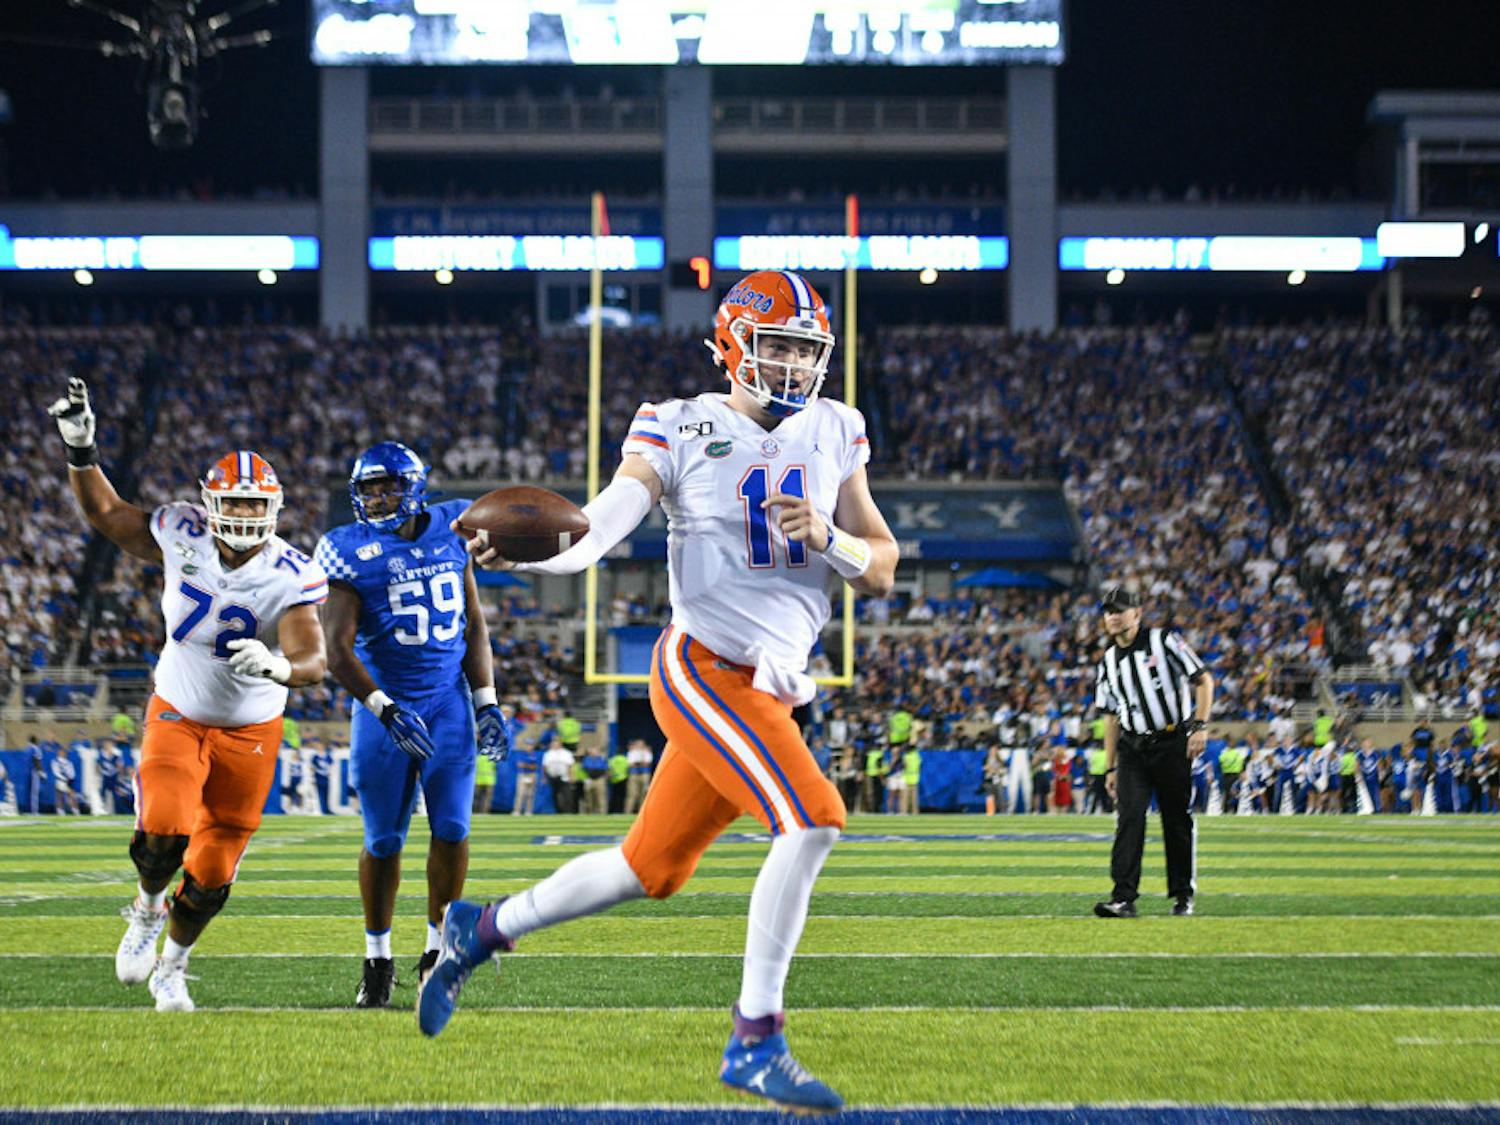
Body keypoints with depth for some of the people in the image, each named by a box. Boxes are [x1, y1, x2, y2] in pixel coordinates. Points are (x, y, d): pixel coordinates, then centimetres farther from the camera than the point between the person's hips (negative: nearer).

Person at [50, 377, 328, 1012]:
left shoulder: (292, 577, -19)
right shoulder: (182, 538, -13)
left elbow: (312, 662, -30)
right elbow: (107, 515, 3)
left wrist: (277, 666, -52)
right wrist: (81, 453, -9)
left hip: (250, 730, 0)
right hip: (177, 716, 0)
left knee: (211, 874, 5)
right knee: (164, 829, -25)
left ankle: (171, 967, 32)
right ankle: (148, 909, 10)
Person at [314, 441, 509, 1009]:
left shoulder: (450, 532, 3)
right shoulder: (353, 551, -9)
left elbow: (473, 623, 12)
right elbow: (338, 648, -13)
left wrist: (487, 703, 6)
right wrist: (386, 710, -23)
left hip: (449, 704, 3)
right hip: (383, 704, -2)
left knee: (452, 829, -5)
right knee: (383, 839, -1)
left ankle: (438, 947, 9)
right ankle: (377, 958, 14)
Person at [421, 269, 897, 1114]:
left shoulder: (833, 435, 10)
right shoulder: (684, 429, -4)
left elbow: (883, 571, 12)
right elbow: (620, 504, -21)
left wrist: (829, 539, -10)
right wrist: (552, 556, -42)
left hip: (770, 690, 6)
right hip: (702, 668, -6)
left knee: (651, 869, 13)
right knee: (812, 821, -23)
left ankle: (483, 932, 33)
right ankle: (756, 1041, -15)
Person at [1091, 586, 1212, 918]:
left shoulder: (1163, 642, -2)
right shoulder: (1108, 662, 13)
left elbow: (1203, 680, -2)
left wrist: (1200, 726, -13)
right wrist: (1111, 767, 15)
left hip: (1172, 744, -3)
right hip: (1132, 748, 3)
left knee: (1178, 821, 1)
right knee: (1130, 816, -12)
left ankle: (1183, 894, 16)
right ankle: (1123, 898, -19)